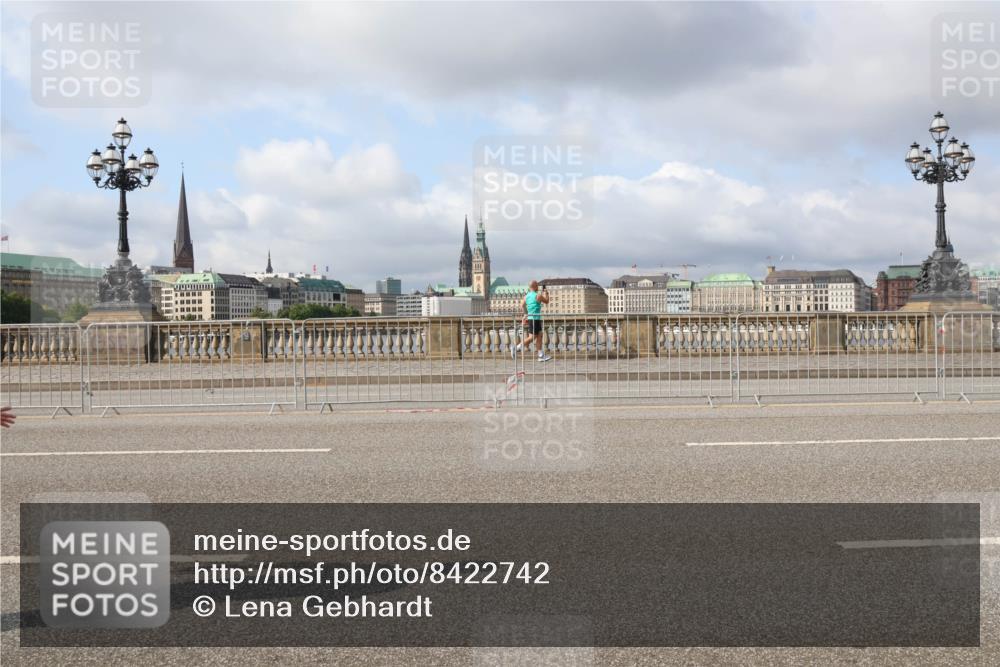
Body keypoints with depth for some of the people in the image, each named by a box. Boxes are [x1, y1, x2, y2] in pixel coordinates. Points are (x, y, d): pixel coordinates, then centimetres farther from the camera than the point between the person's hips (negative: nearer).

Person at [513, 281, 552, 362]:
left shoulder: (526, 296, 7)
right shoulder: (538, 296, -11)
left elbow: (522, 306, 1)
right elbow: (546, 301, 5)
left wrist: (526, 315, 7)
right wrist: (546, 293, 22)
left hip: (530, 318, 8)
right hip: (536, 318, -8)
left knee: (539, 336, 13)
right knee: (532, 337, -6)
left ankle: (541, 355, 15)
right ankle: (516, 348, -11)